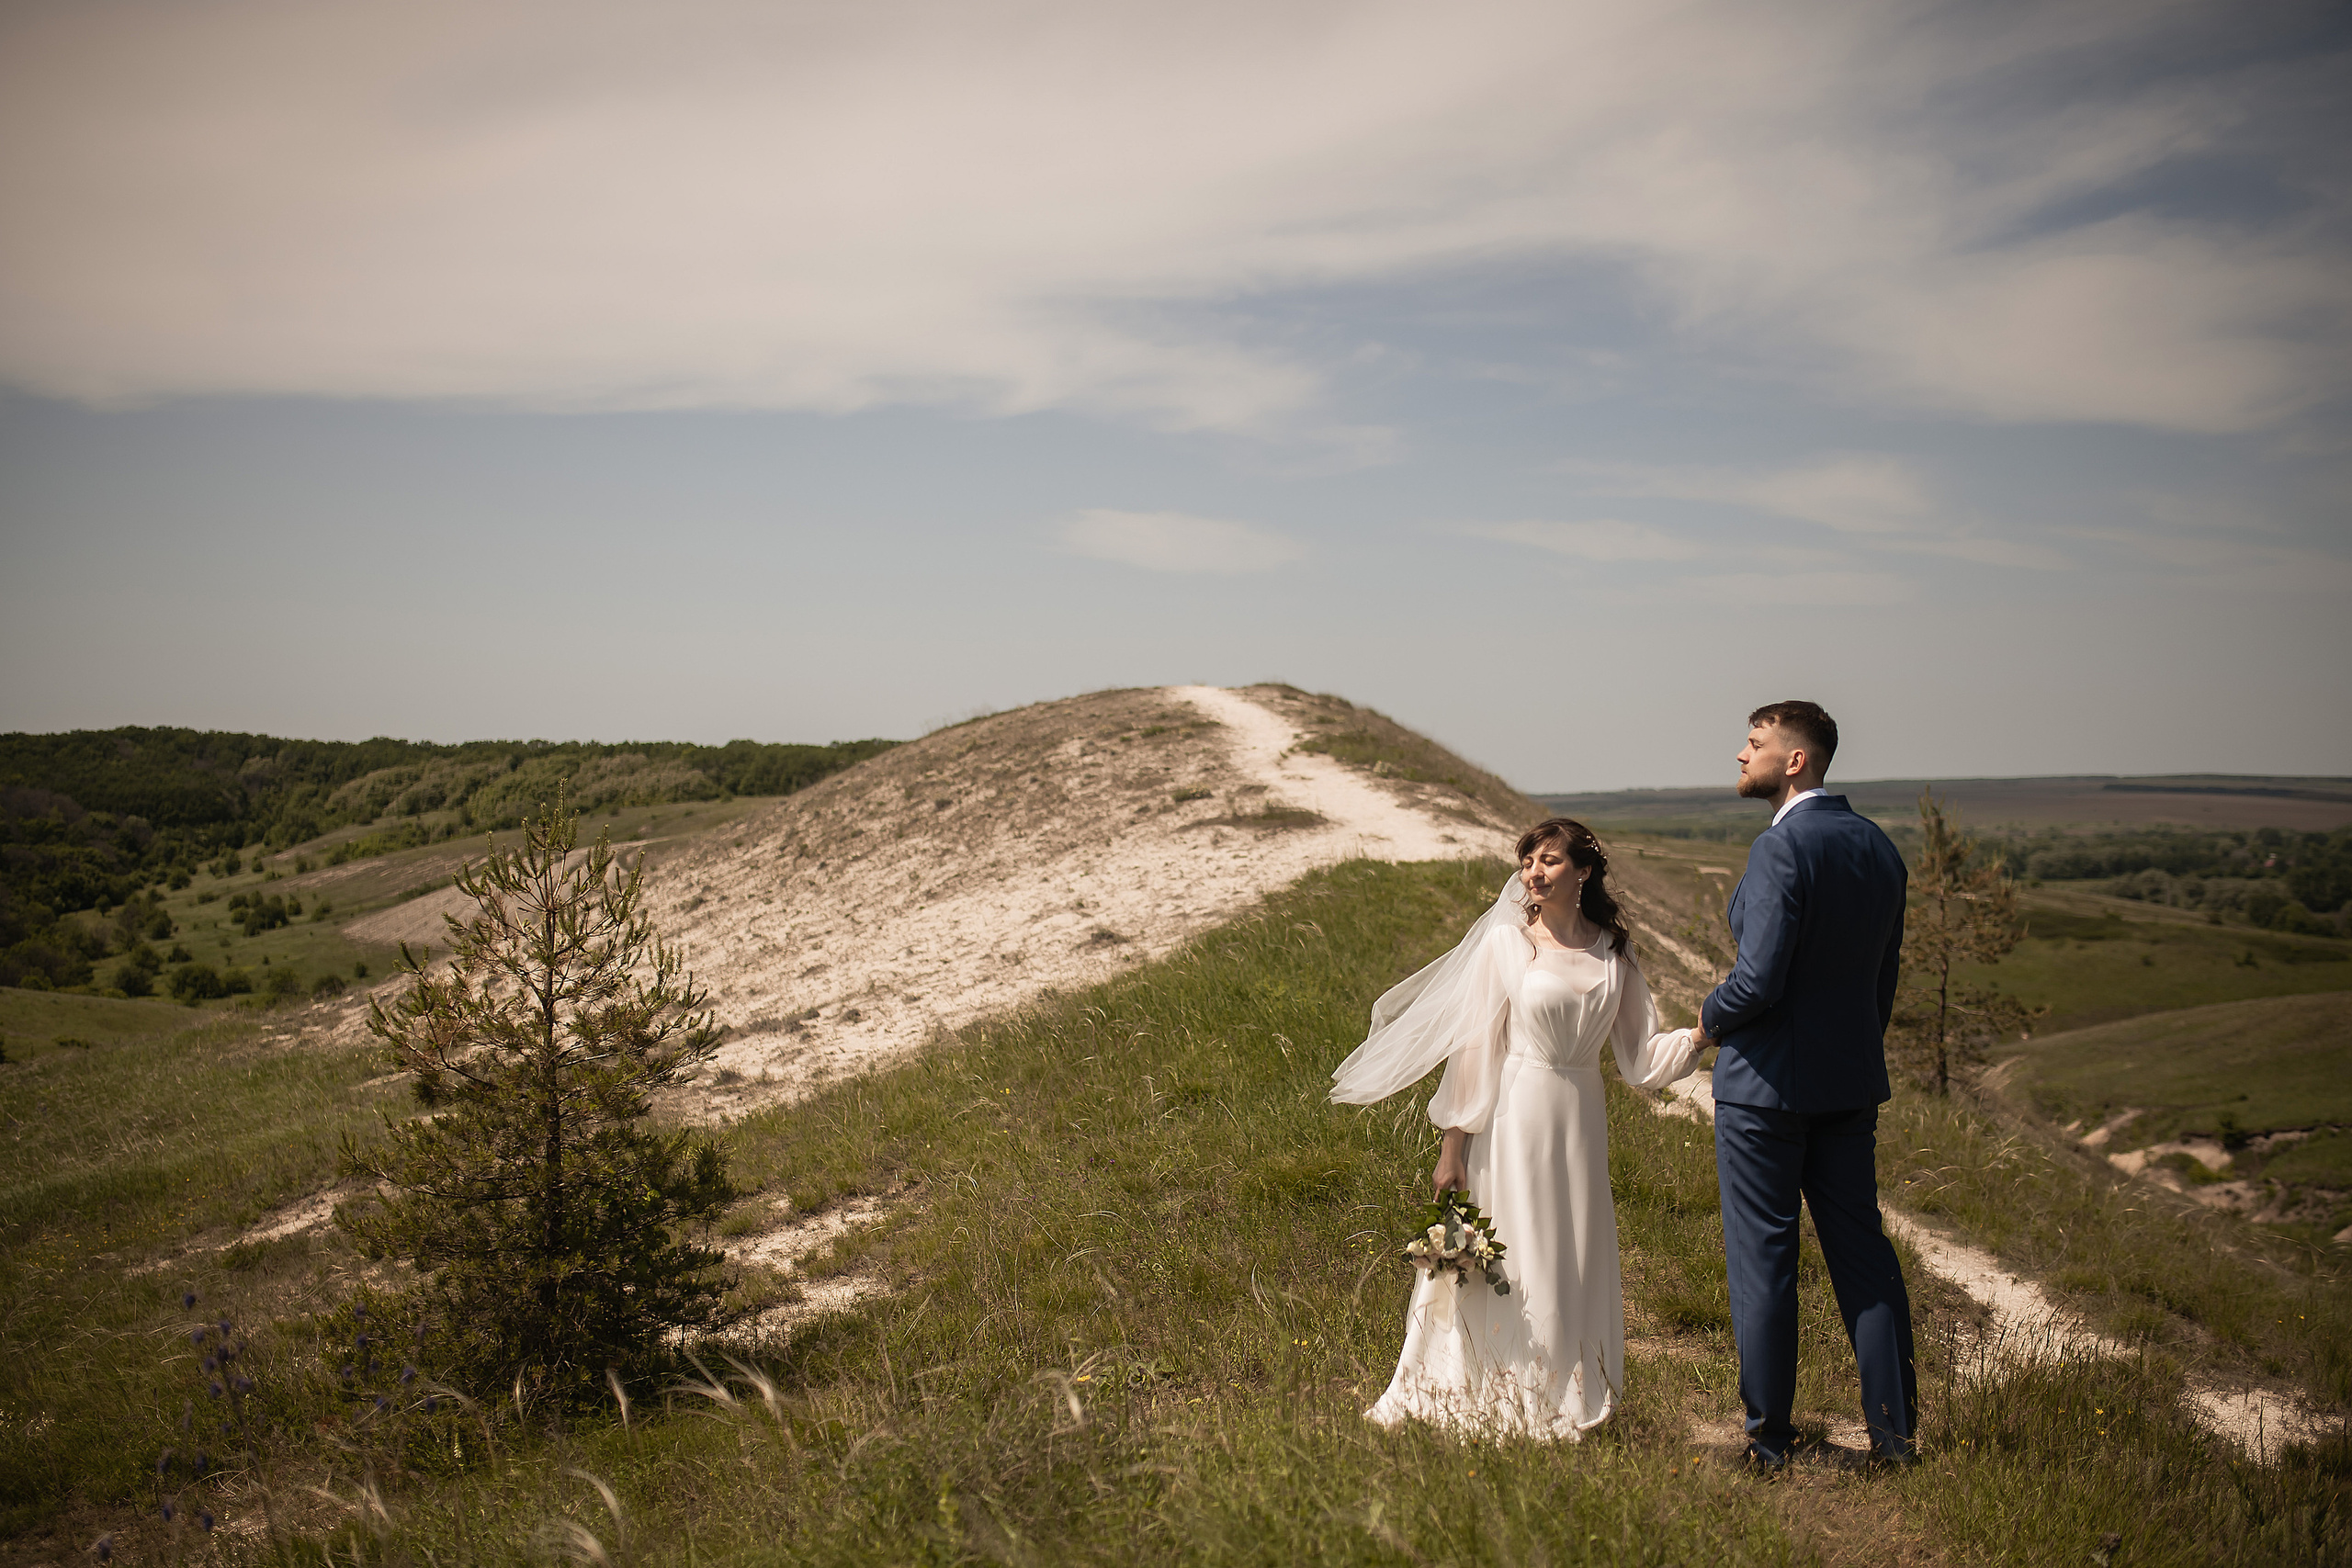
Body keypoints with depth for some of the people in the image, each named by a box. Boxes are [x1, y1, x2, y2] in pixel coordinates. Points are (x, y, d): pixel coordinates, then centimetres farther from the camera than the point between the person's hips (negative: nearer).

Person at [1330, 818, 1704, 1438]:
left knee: (1574, 1269, 9)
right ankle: (1500, 1409, 18)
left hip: (1582, 1125, 4)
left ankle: (1562, 1406, 25)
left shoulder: (1613, 953, 5)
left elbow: (1642, 1056, 7)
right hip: (1514, 1120, -4)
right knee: (1507, 1267, 3)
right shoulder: (1507, 942, -6)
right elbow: (1474, 1045, -6)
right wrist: (1452, 1145, -8)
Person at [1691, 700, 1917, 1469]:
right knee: (1861, 1245, 15)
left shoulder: (1781, 848, -20)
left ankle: (1769, 1442, 13)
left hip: (1766, 1083, -7)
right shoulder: (1877, 845, 6)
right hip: (1851, 1081, 8)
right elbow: (1884, 977, 12)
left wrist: (1710, 1017, -5)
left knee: (1762, 1258, 4)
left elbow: (1758, 981, -24)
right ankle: (1894, 1428, 21)